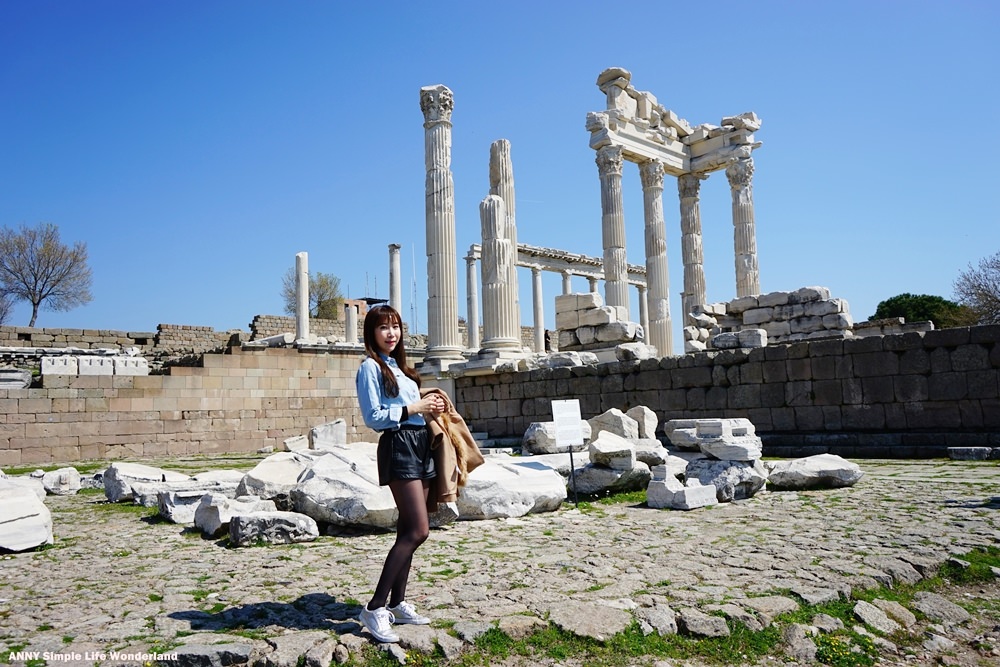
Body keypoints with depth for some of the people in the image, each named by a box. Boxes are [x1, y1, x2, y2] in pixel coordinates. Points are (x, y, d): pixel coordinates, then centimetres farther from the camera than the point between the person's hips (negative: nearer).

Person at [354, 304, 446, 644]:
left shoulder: (399, 366, 20)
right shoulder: (371, 367, -6)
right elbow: (373, 417, -13)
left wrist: (430, 407, 6)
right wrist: (413, 408, -13)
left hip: (420, 443, 9)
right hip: (398, 446, -9)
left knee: (408, 530, 10)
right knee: (418, 530, -15)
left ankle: (397, 603, 19)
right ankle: (375, 608, -10)